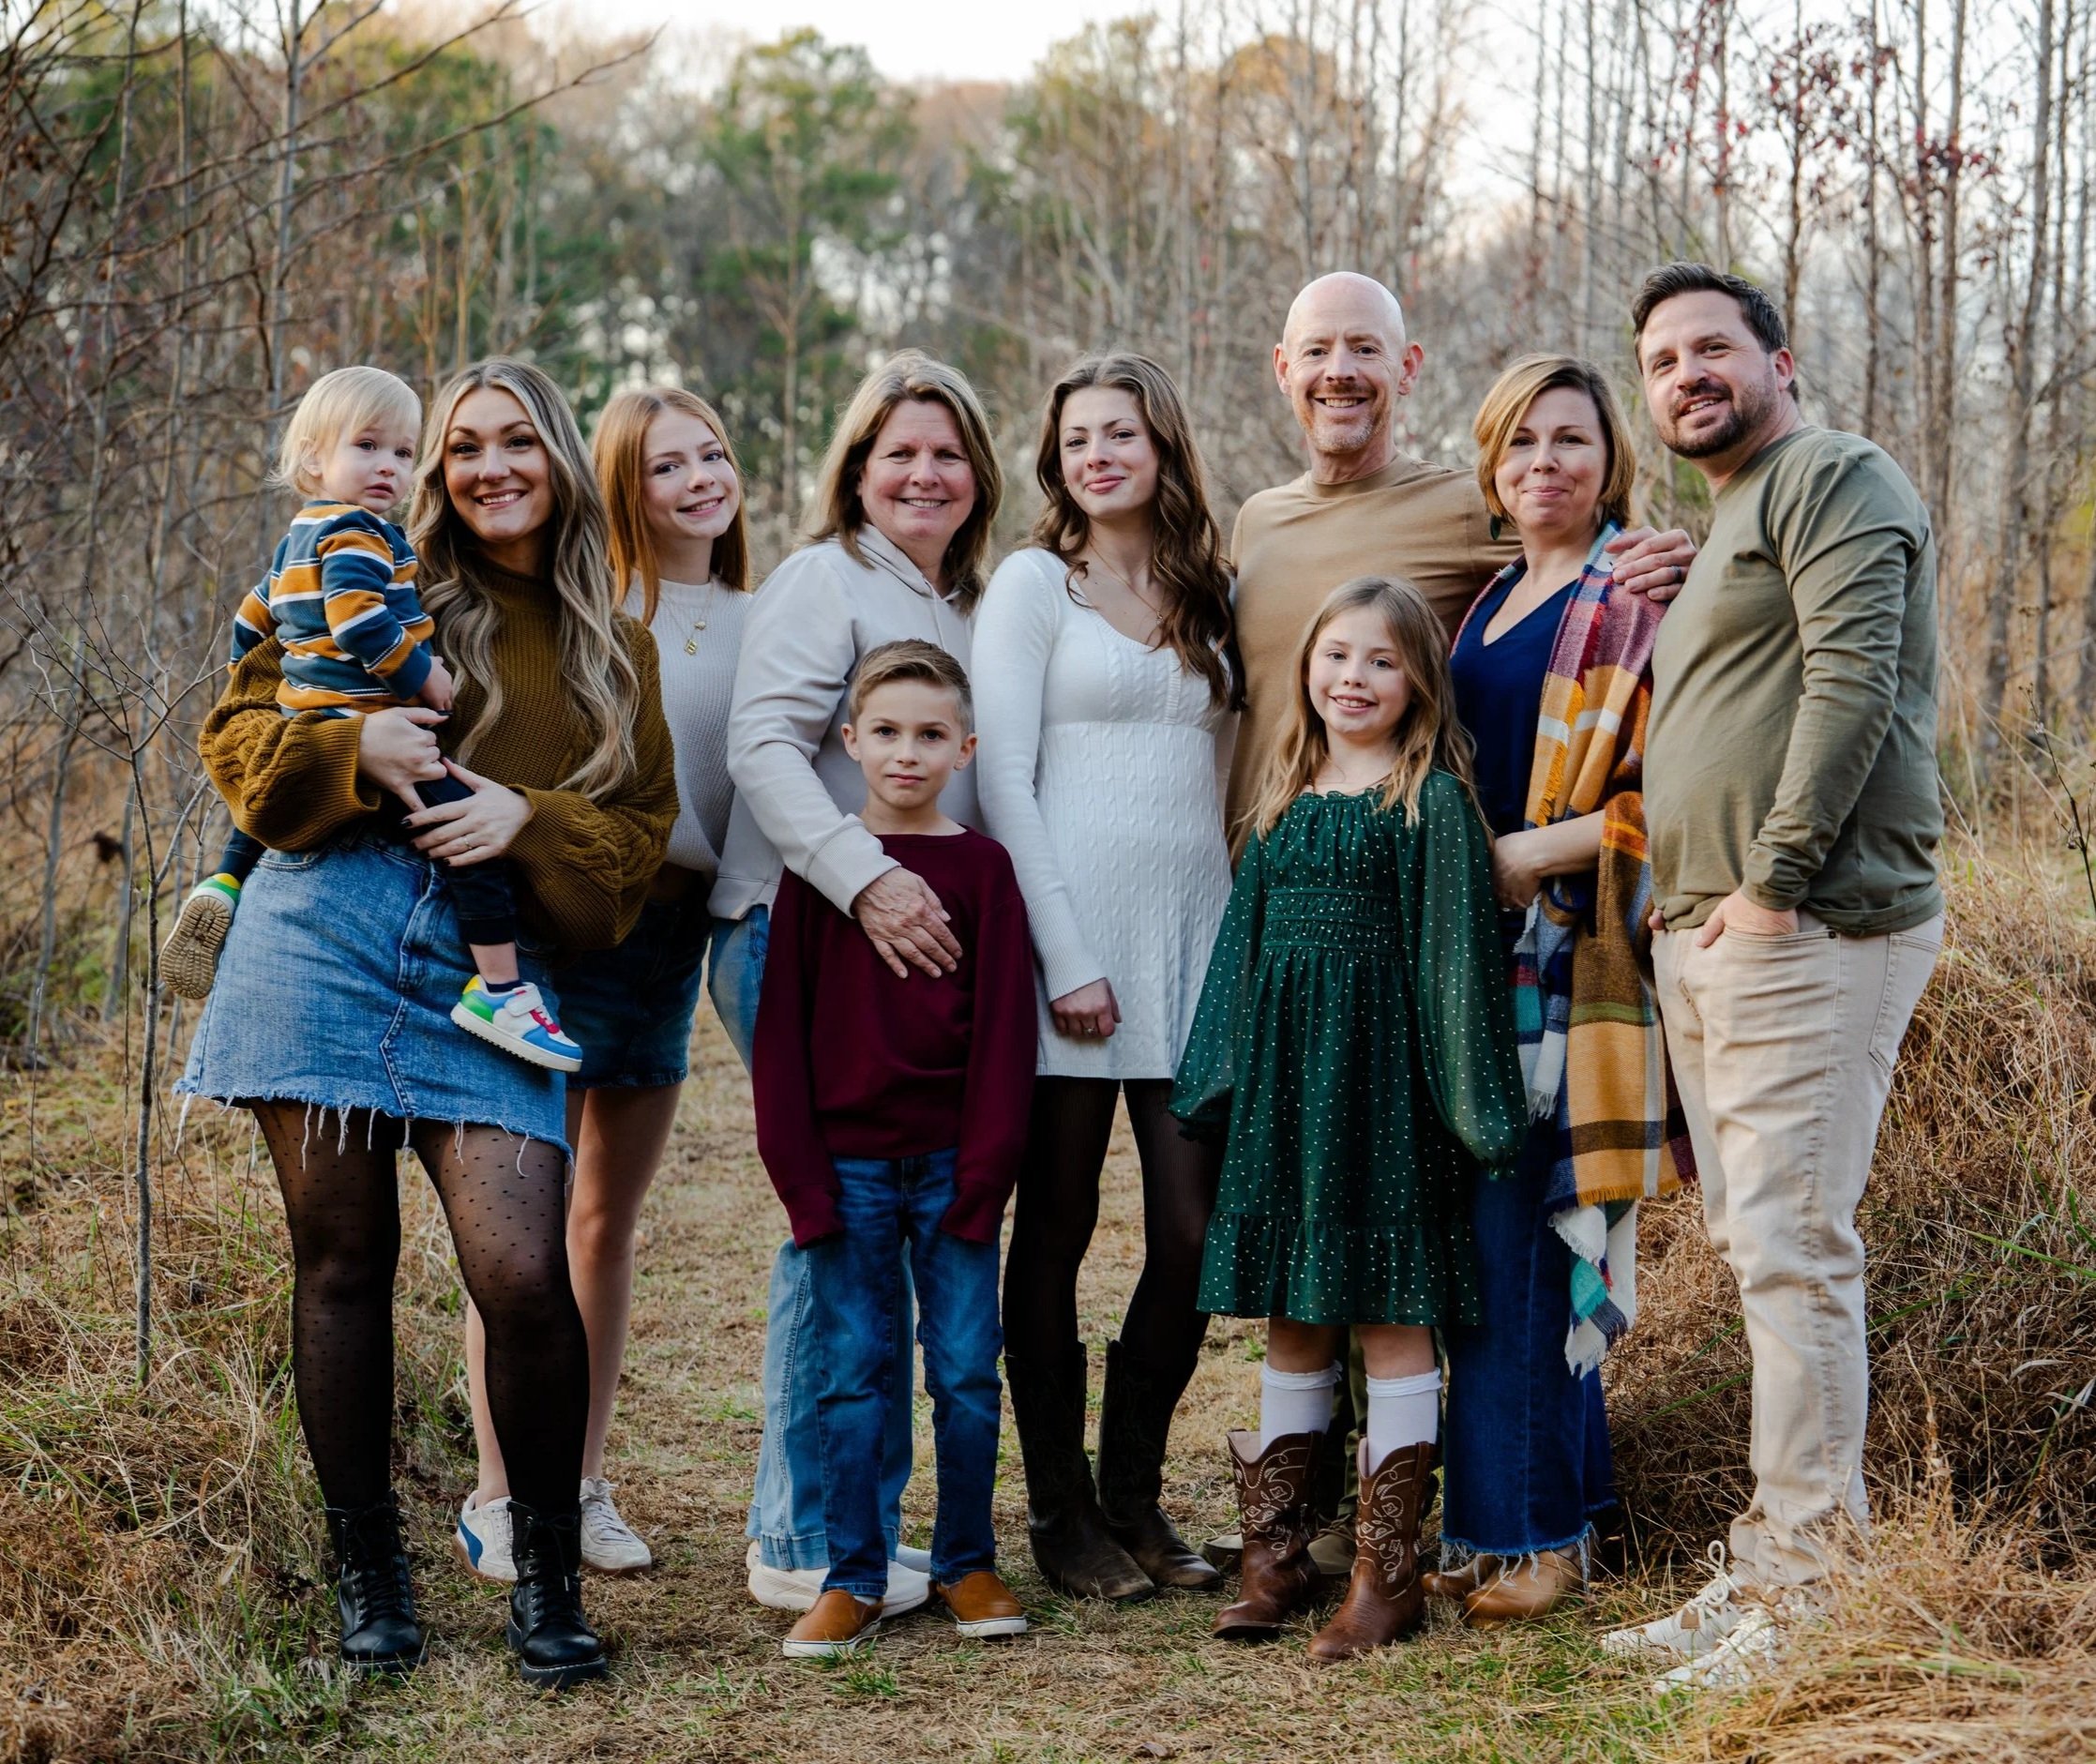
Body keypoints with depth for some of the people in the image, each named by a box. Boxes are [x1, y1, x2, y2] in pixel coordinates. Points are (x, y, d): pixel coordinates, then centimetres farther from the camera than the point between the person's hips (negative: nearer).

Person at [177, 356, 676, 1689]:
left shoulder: (617, 652, 16)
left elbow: (640, 834, 10)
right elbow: (240, 728, 8)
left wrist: (530, 820, -9)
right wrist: (350, 751, -12)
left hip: (489, 978, 0)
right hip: (328, 939, 0)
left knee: (523, 1274, -14)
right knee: (345, 1262, 3)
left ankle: (549, 1576, 5)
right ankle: (368, 1576, 17)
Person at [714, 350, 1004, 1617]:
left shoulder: (970, 608, 20)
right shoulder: (826, 581, -4)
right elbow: (763, 747, -17)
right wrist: (864, 878, -27)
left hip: (917, 944, 8)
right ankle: (809, 1543, 0)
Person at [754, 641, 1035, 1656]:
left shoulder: (982, 868, 2)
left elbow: (1003, 1030, 1)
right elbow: (783, 1027, 3)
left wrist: (985, 1172, -6)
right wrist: (800, 1175, -4)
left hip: (953, 1163, 0)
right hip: (848, 1163, 0)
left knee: (967, 1375, 4)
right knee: (850, 1377, 4)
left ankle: (967, 1564, 18)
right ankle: (852, 1579, 12)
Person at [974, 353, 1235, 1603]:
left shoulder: (1213, 595, 15)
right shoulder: (1036, 582, 1)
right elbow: (1004, 781, -6)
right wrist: (1065, 958, -12)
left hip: (1194, 938, 4)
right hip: (1071, 941, -4)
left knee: (1195, 1233, 2)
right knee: (1059, 1231, 2)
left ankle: (1134, 1495, 18)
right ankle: (1062, 1511, 13)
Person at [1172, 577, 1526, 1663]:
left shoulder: (1433, 800, -4)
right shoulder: (1285, 797, 13)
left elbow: (1453, 952, -7)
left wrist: (1467, 1102, -12)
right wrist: (1222, 1081, 12)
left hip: (1381, 1078, -6)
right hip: (1283, 1078, 6)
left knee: (1392, 1317, -1)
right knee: (1292, 1319, 11)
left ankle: (1388, 1574, 7)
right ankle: (1275, 1558, 20)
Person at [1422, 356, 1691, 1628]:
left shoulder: (1636, 603, -5)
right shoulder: (1489, 604, 18)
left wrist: (1518, 859, -15)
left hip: (1573, 957, -7)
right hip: (1486, 959, 7)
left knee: (1515, 1237, -9)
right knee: (1519, 1237, 7)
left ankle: (1527, 1532, -1)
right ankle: (1559, 1512, 16)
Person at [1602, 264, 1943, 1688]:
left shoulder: (1833, 478, -5)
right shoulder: (1732, 524, 26)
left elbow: (1853, 683, -17)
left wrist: (1776, 881, -19)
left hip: (1809, 932, -10)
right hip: (1706, 939, 10)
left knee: (1792, 1250, -11)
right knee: (1754, 1250, 10)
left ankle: (1805, 1589, -7)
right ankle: (1770, 1574, 16)